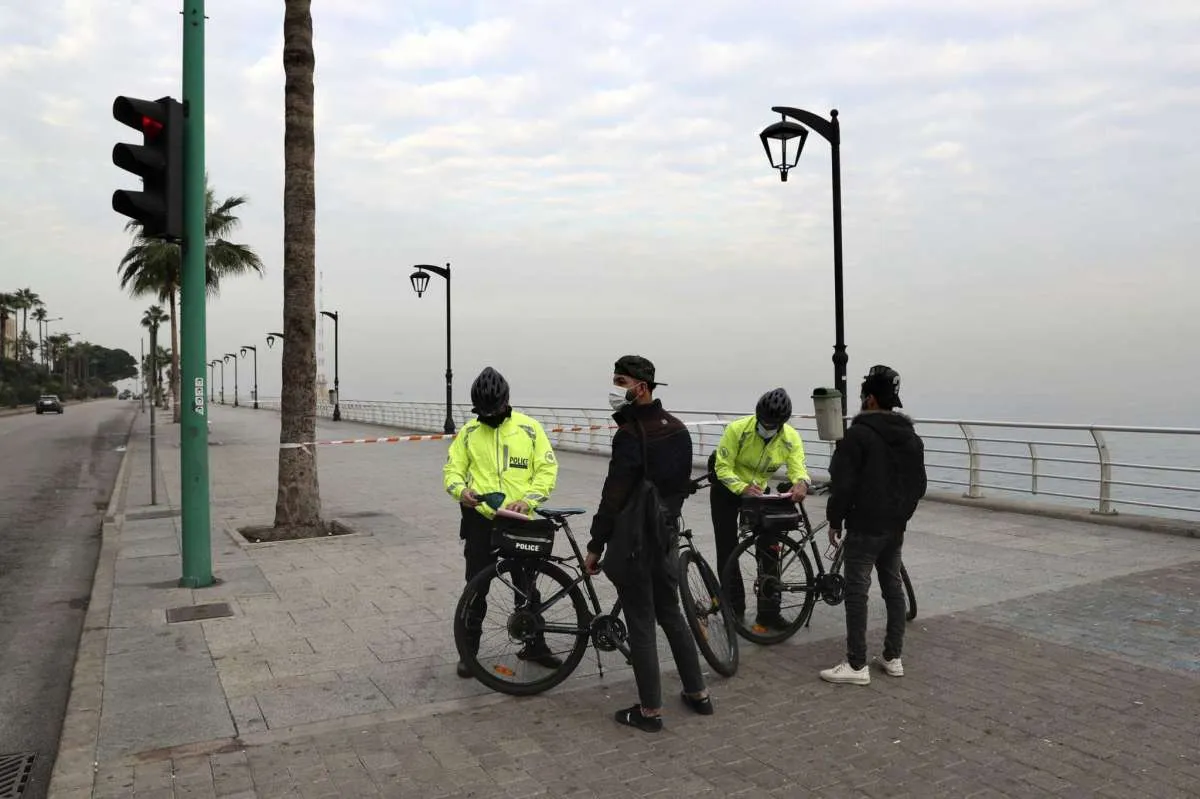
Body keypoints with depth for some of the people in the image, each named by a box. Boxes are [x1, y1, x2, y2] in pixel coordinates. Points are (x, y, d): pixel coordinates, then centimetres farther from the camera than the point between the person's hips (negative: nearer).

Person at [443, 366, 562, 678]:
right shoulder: (469, 432, 2)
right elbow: (452, 470, 3)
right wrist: (461, 490, -19)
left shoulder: (529, 428, -3)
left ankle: (534, 645, 29)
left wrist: (527, 500, -19)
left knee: (527, 585, 13)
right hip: (480, 520, 0)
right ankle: (469, 649, 21)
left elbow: (547, 470, -5)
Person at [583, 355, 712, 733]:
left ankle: (650, 710, 13)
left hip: (634, 540, -8)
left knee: (641, 624, 2)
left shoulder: (631, 434, -20)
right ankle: (698, 693, 28)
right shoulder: (678, 429, 6)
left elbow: (613, 496, -19)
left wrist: (595, 546, -12)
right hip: (667, 535, 8)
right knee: (671, 613, 20)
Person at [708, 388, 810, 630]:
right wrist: (742, 488, -45)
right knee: (727, 550, 1)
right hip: (726, 490, -3)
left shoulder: (791, 438, -19)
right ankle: (734, 608, 15)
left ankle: (768, 612, 8)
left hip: (758, 492, 3)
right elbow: (723, 467, -27)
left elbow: (798, 468, -28)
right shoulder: (737, 429, -29)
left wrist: (801, 483, -52)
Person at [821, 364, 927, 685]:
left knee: (857, 592, -3)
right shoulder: (911, 436, 10)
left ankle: (857, 665, 0)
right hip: (895, 527, 8)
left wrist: (834, 520, -5)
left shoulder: (858, 434, -15)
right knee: (893, 587, 15)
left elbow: (843, 483, -16)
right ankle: (893, 658, 22)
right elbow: (919, 485, 16)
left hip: (864, 527, -8)